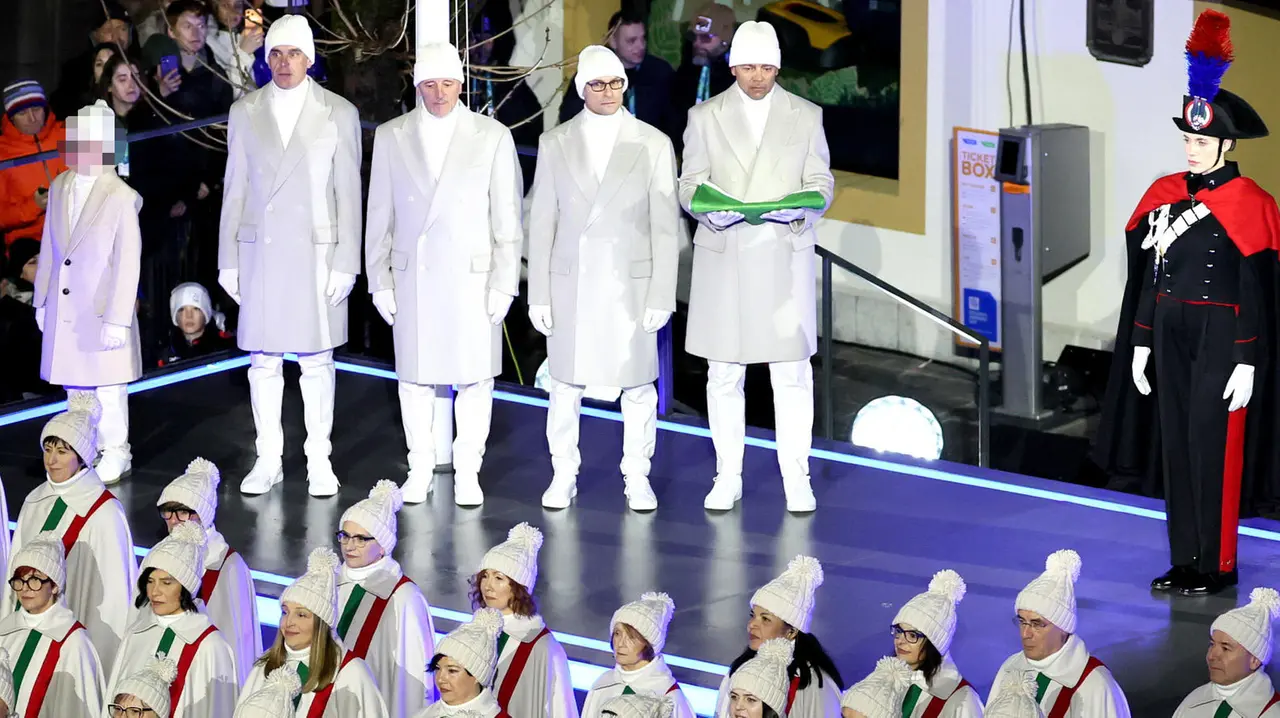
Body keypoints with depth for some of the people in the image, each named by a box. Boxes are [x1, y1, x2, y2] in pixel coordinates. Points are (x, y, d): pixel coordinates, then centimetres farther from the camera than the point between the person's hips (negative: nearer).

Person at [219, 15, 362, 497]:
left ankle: (319, 460, 9)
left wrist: (346, 263, -5)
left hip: (316, 253, -2)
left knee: (316, 360, 1)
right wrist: (228, 260, 6)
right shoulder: (245, 112, 7)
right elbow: (235, 189, 9)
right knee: (262, 360, 4)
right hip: (259, 252, 2)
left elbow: (349, 193, 1)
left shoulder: (339, 114, 1)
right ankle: (269, 460, 12)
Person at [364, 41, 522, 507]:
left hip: (472, 277, -1)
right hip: (412, 276, 1)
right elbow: (379, 217, 8)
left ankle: (467, 471, 11)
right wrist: (380, 282, 3)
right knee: (415, 378, 5)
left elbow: (508, 217, 1)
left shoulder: (492, 137, 1)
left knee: (474, 377, 1)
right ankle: (420, 469, 15)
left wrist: (504, 285, -4)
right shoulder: (391, 137, 6)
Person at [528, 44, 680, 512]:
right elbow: (542, 223, 5)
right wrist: (538, 295, 1)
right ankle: (563, 477, 15)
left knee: (637, 387, 3)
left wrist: (661, 295, -5)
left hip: (630, 285, -1)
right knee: (566, 386, 5)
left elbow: (665, 227, 0)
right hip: (571, 284, 1)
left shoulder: (653, 145, 1)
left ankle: (637, 478, 13)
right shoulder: (555, 144, 5)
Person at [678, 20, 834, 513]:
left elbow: (821, 181, 6)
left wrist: (801, 208, -16)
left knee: (792, 371, -2)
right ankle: (728, 477, 12)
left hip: (785, 256, 0)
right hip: (722, 256, 1)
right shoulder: (705, 117, 6)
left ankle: (796, 478, 5)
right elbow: (690, 184, 5)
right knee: (724, 373, 4)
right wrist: (710, 210, -17)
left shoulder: (805, 116, 7)